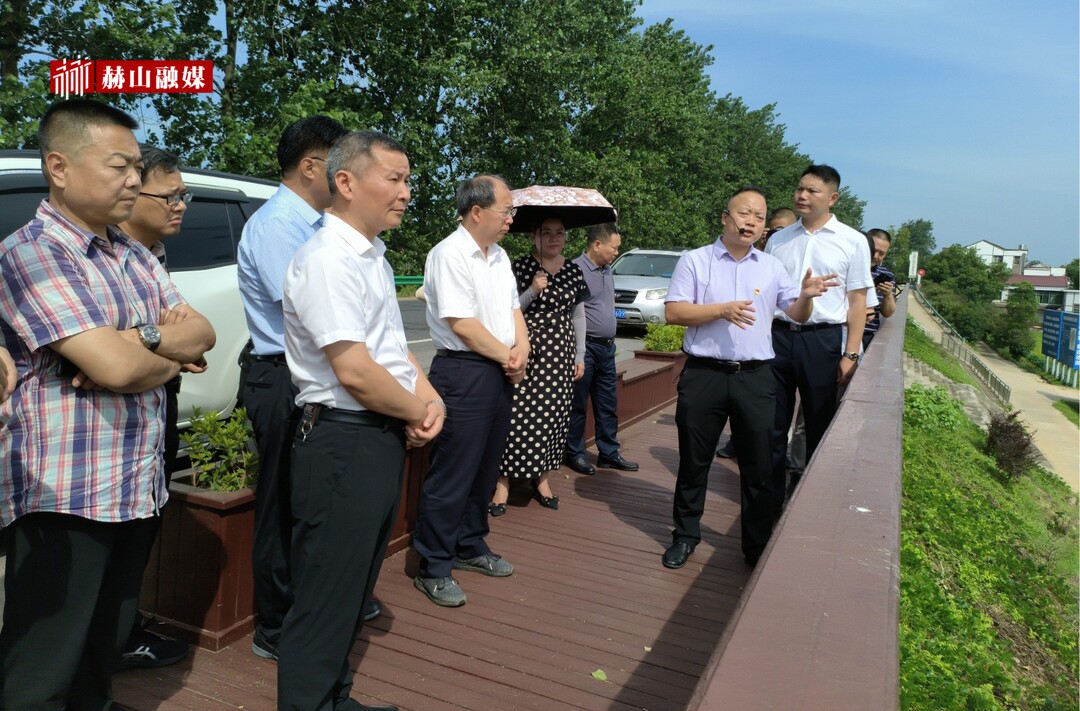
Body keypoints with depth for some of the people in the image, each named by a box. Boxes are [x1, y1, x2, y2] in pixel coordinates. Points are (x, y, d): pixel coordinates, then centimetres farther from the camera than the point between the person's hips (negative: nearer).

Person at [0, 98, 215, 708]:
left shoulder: (135, 256, 11)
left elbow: (202, 333, 5)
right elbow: (115, 367, -24)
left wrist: (142, 337, -14)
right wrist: (171, 355, -4)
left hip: (138, 487, 7)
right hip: (65, 495, -7)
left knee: (107, 646, 21)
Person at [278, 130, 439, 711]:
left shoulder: (372, 255, 13)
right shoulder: (327, 260, -18)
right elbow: (355, 371, -24)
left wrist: (428, 396, 1)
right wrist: (419, 412, -9)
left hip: (384, 439, 10)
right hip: (343, 442, -10)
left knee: (354, 587, 22)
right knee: (325, 598, 4)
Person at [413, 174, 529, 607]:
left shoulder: (499, 256, 15)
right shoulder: (450, 254, -13)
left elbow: (513, 309, 19)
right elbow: (462, 324, -19)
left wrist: (521, 349, -1)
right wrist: (508, 356, -9)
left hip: (500, 375, 9)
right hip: (463, 373, -9)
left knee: (485, 470, 17)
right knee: (451, 476, -2)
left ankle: (470, 547, 33)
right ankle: (433, 569, 11)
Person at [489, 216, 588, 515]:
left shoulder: (574, 272, 9)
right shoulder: (520, 267, -3)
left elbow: (578, 316, 15)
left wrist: (580, 356, 13)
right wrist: (531, 291, -18)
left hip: (560, 354, 4)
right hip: (527, 350, -4)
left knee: (553, 414, 6)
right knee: (518, 414, -7)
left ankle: (542, 477, 21)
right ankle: (504, 481, 3)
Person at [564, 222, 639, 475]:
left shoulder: (607, 271, 13)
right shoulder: (576, 270, -15)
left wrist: (610, 336, 16)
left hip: (607, 347, 8)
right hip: (585, 347, -8)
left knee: (608, 404, 14)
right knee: (577, 405, 4)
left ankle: (609, 453, 24)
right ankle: (574, 454, 16)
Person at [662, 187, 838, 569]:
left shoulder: (772, 267, 10)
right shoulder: (694, 260, 1)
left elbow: (797, 315, 7)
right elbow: (672, 312, -8)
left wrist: (806, 296, -15)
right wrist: (722, 310, -18)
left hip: (755, 378, 2)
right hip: (704, 375, -2)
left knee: (759, 466, 7)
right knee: (693, 461, 10)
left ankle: (759, 546, 23)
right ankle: (685, 535, 27)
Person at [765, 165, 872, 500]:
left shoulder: (852, 241, 1)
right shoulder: (778, 240, 9)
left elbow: (857, 302, 0)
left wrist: (851, 354, -7)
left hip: (822, 339, -2)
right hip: (777, 335, 3)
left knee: (819, 424, 10)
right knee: (773, 422, 8)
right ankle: (771, 496, 22)